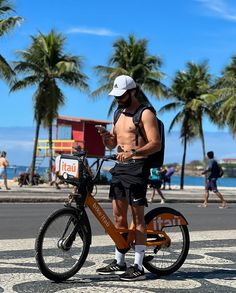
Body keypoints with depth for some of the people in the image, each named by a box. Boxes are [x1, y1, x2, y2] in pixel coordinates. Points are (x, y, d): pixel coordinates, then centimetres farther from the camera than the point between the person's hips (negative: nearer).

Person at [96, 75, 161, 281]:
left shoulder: (145, 114, -6)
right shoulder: (120, 114, 18)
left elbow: (156, 144, -16)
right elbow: (111, 144, 21)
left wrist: (133, 152, -29)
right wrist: (106, 137, -2)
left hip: (137, 167, -8)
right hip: (120, 167, 8)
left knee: (137, 217, -5)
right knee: (118, 216, 9)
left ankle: (138, 267, -1)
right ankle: (119, 262, 19)